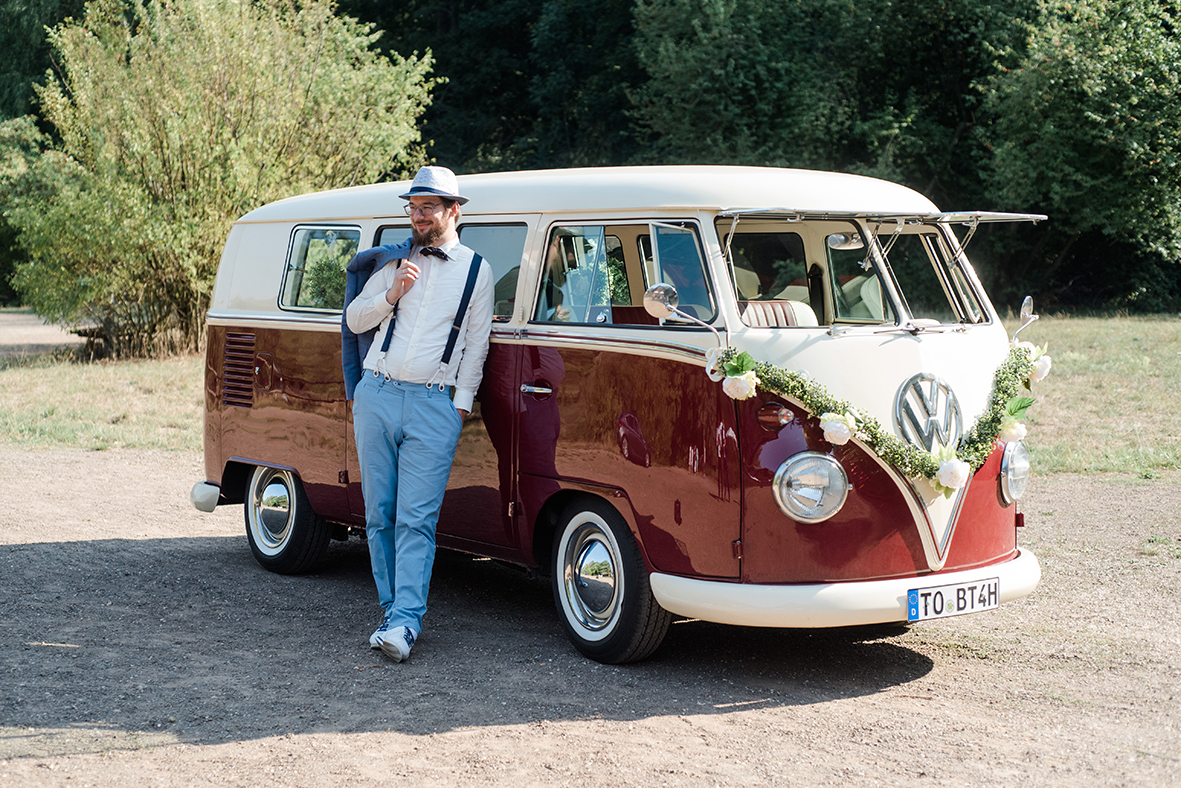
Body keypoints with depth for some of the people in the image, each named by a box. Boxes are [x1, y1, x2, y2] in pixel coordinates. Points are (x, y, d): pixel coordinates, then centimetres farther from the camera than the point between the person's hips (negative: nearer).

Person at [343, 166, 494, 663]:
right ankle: (392, 608, 16)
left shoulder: (476, 271, 7)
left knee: (416, 519, -11)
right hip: (376, 396, 3)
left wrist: (461, 404, 1)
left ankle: (405, 621, -14)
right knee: (380, 514, 6)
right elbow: (355, 319, 14)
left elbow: (476, 344, 8)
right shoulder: (390, 262, 14)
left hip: (433, 406, -3)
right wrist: (392, 294, -3)